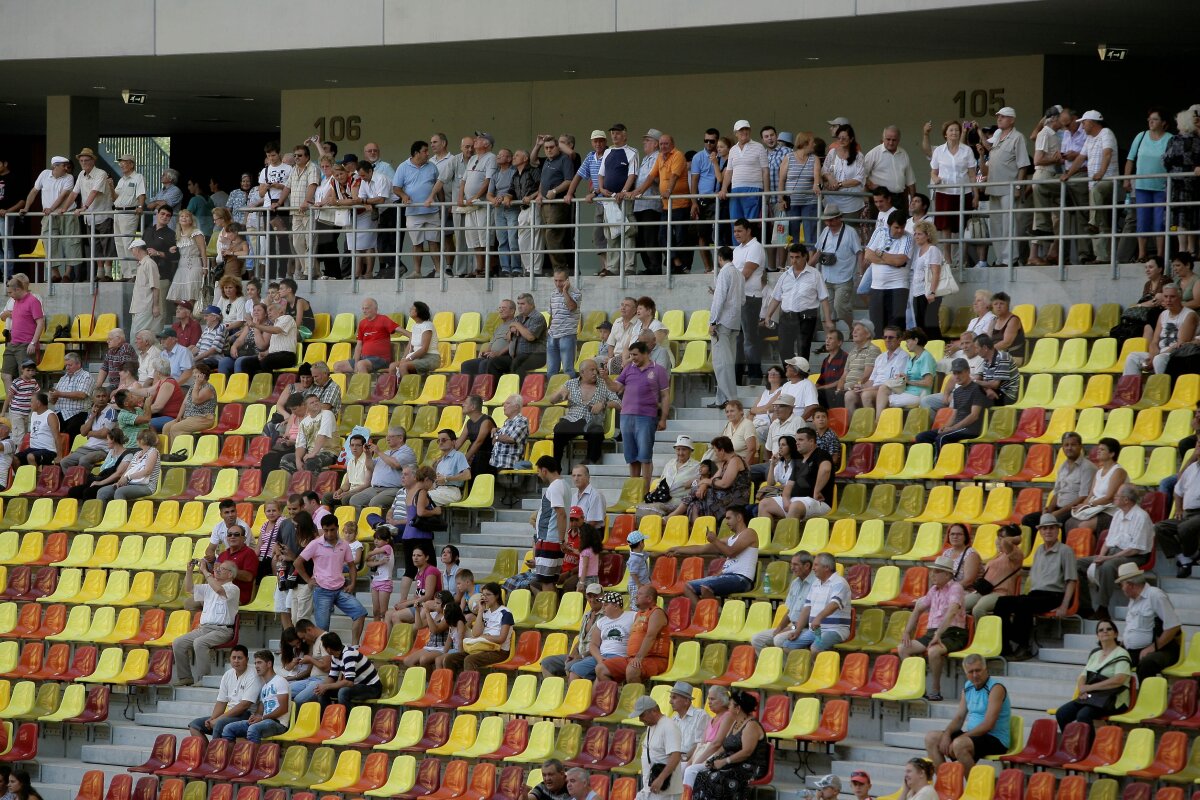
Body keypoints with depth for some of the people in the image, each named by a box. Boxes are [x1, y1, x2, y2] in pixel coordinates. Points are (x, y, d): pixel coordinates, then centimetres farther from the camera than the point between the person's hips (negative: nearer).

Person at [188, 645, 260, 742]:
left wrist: (219, 719, -18)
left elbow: (245, 705, -18)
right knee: (194, 725, -4)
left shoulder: (252, 677, -10)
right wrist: (212, 719, -6)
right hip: (229, 714, 8)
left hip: (245, 716, -8)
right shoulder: (227, 675, 13)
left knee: (219, 724, -36)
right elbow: (221, 702, 15)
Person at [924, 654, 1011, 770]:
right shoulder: (968, 687, 11)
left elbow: (988, 725, -21)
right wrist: (947, 733, -9)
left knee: (959, 744, -35)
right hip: (972, 735, 8)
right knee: (931, 738, -2)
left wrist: (962, 737, -23)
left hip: (996, 740, -8)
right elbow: (959, 717, 12)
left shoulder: (996, 688, -14)